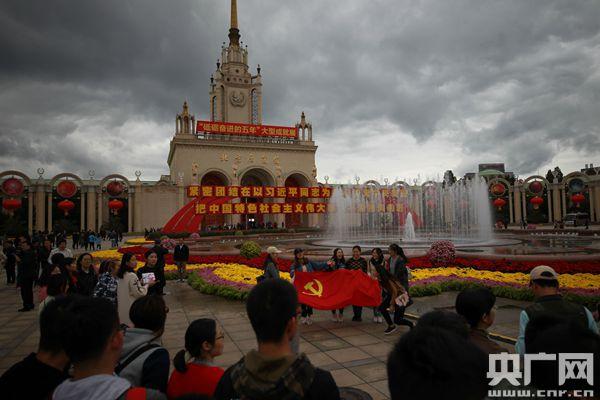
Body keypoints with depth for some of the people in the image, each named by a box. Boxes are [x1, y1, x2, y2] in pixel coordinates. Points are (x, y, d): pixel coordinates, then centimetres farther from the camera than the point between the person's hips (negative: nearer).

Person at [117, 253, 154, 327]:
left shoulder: (120, 275, 5)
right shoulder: (132, 276, -21)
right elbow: (139, 293, -19)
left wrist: (140, 283, 9)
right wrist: (147, 285, -6)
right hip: (131, 308, -9)